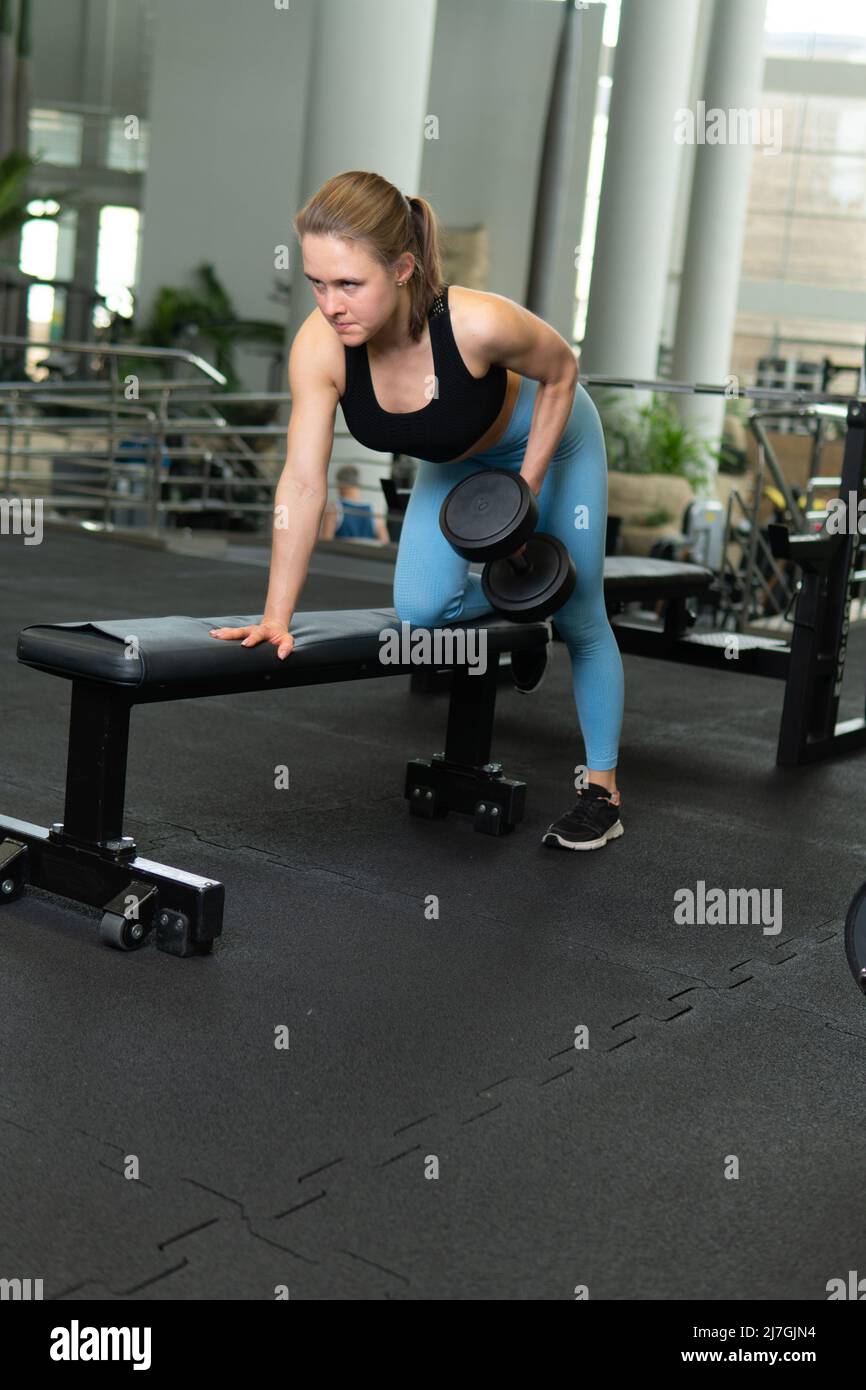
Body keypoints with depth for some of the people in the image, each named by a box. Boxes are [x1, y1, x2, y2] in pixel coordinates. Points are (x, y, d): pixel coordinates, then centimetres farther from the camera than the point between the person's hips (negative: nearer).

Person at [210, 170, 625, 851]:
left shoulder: (479, 322, -41)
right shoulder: (319, 347, -32)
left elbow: (561, 373, -20)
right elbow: (303, 484, -29)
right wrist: (276, 617, -32)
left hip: (547, 438, -3)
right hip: (455, 460, 3)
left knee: (579, 618, 3)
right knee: (421, 609, -13)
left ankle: (602, 788, 21)